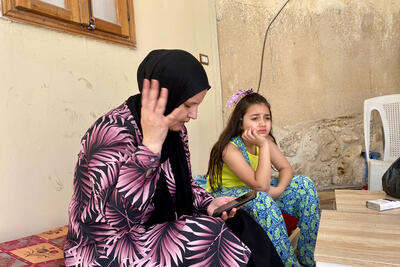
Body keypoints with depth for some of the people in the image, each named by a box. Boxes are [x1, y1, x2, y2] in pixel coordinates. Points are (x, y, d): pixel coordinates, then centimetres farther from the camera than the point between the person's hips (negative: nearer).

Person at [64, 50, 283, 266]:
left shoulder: (175, 130, 0)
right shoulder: (113, 131, -23)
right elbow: (122, 214, -31)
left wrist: (208, 203, -7)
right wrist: (151, 144, -32)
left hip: (158, 232, 7)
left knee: (237, 223, -8)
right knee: (212, 235, -23)